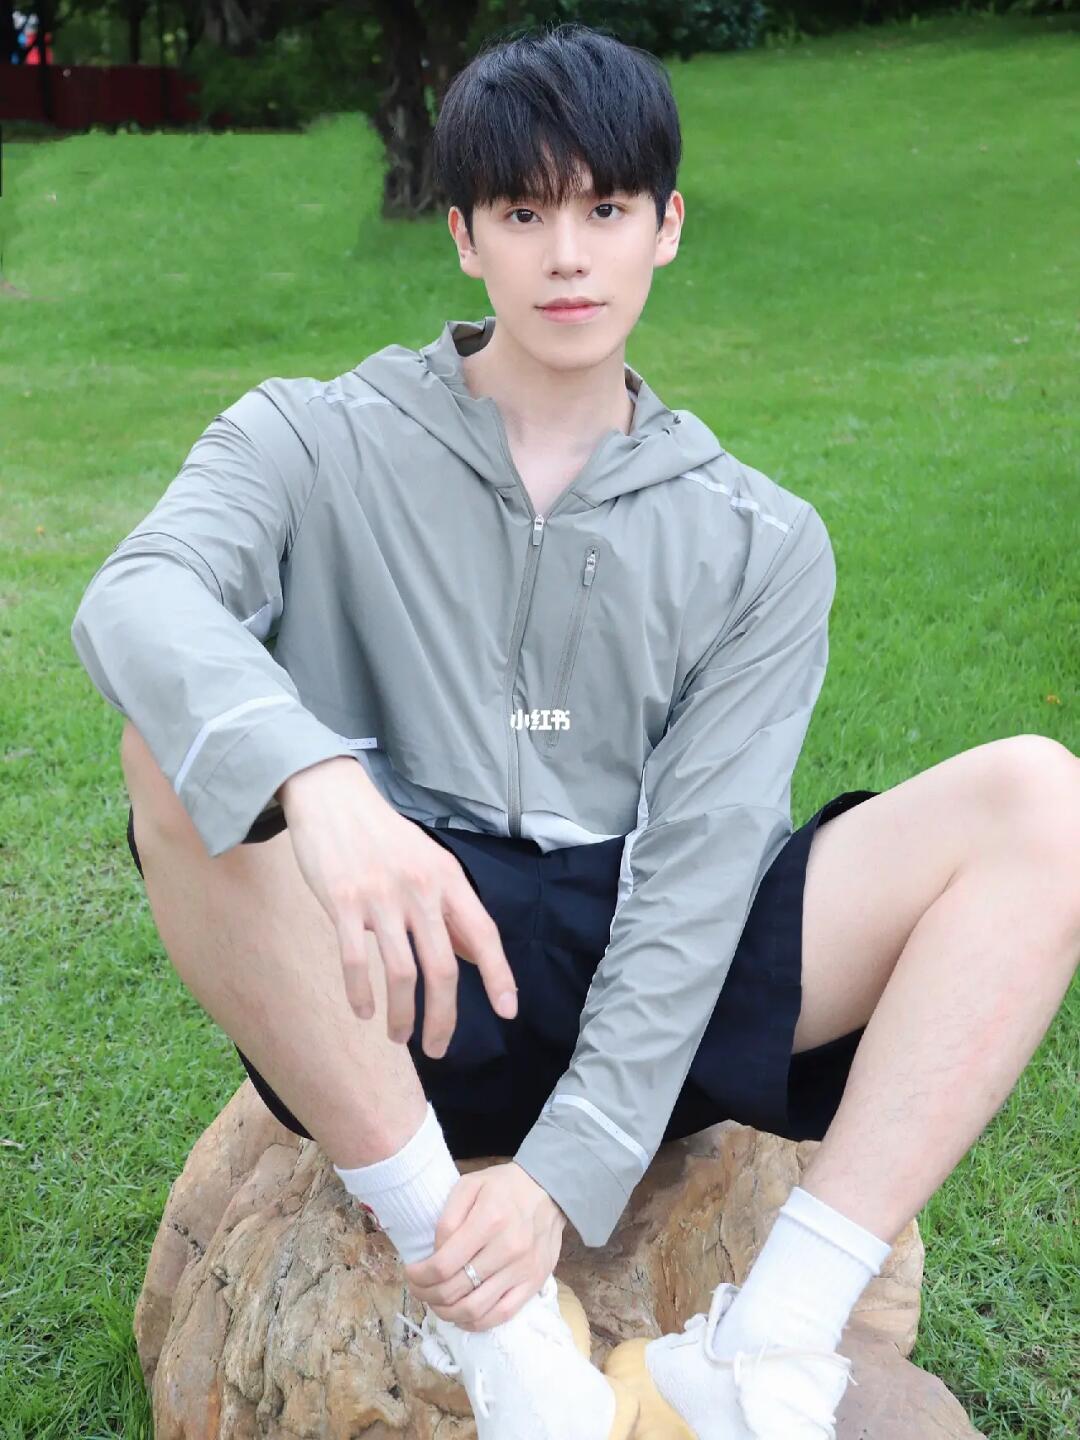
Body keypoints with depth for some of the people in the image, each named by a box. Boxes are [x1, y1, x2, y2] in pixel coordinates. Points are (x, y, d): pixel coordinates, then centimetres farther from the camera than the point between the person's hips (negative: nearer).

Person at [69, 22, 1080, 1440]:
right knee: (185, 752, -30)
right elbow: (136, 595, -18)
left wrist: (569, 1174, -18)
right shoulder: (318, 443, 5)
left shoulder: (763, 545, 8)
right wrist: (317, 783, -40)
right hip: (388, 985, -1)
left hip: (643, 1001, 2)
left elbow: (699, 867, -5)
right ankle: (490, 1318, -24)